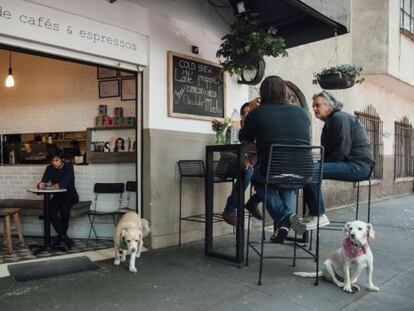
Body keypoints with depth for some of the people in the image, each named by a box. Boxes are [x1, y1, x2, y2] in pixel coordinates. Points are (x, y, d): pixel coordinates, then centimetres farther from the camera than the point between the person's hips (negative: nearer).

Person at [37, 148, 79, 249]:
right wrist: (41, 185, -29)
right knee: (51, 210, -27)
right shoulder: (49, 169, 5)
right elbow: (43, 182, -6)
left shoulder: (68, 167, -10)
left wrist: (48, 185, -33)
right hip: (58, 196, 4)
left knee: (64, 208, -34)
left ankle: (61, 235, -14)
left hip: (71, 195, -4)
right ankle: (64, 237, -17)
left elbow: (63, 184, -24)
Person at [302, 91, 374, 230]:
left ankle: (319, 216, -15)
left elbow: (342, 151, -18)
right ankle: (312, 212, 5)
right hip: (348, 163, 10)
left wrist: (324, 164, -12)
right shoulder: (329, 123, 20)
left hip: (357, 165, -10)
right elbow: (327, 151, 17)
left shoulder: (340, 118, -10)